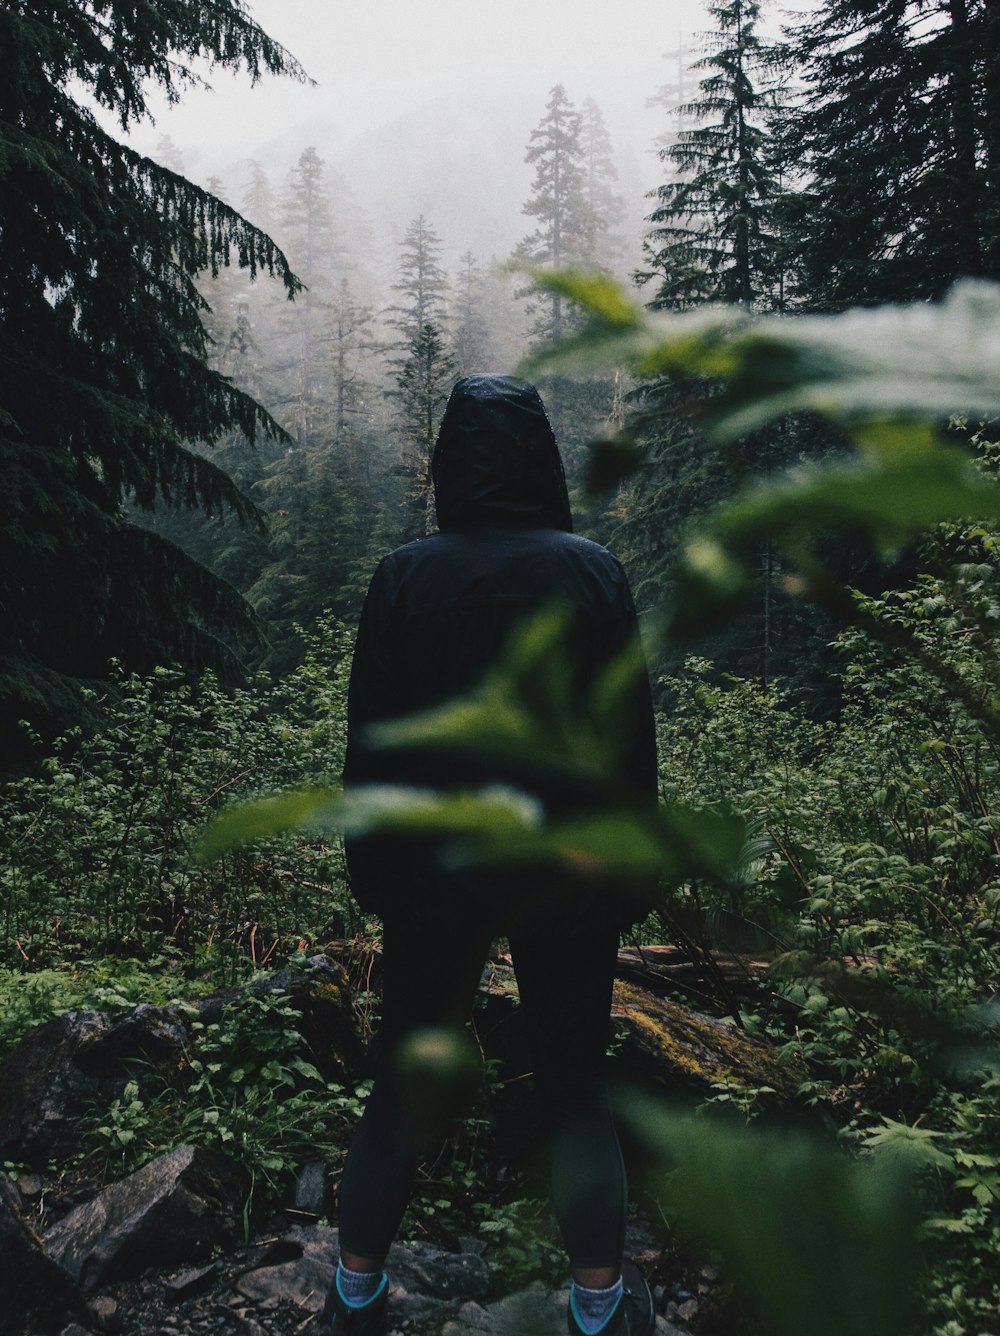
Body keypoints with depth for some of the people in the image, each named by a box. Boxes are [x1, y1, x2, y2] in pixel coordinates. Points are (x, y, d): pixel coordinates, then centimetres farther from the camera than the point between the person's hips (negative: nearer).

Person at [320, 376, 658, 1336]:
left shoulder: (405, 575, -6)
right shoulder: (591, 571, -7)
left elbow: (369, 736, -2)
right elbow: (633, 734, -5)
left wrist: (372, 869, 8)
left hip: (434, 870, 1)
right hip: (566, 877, 0)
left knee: (403, 1078, 16)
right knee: (576, 1086, 15)